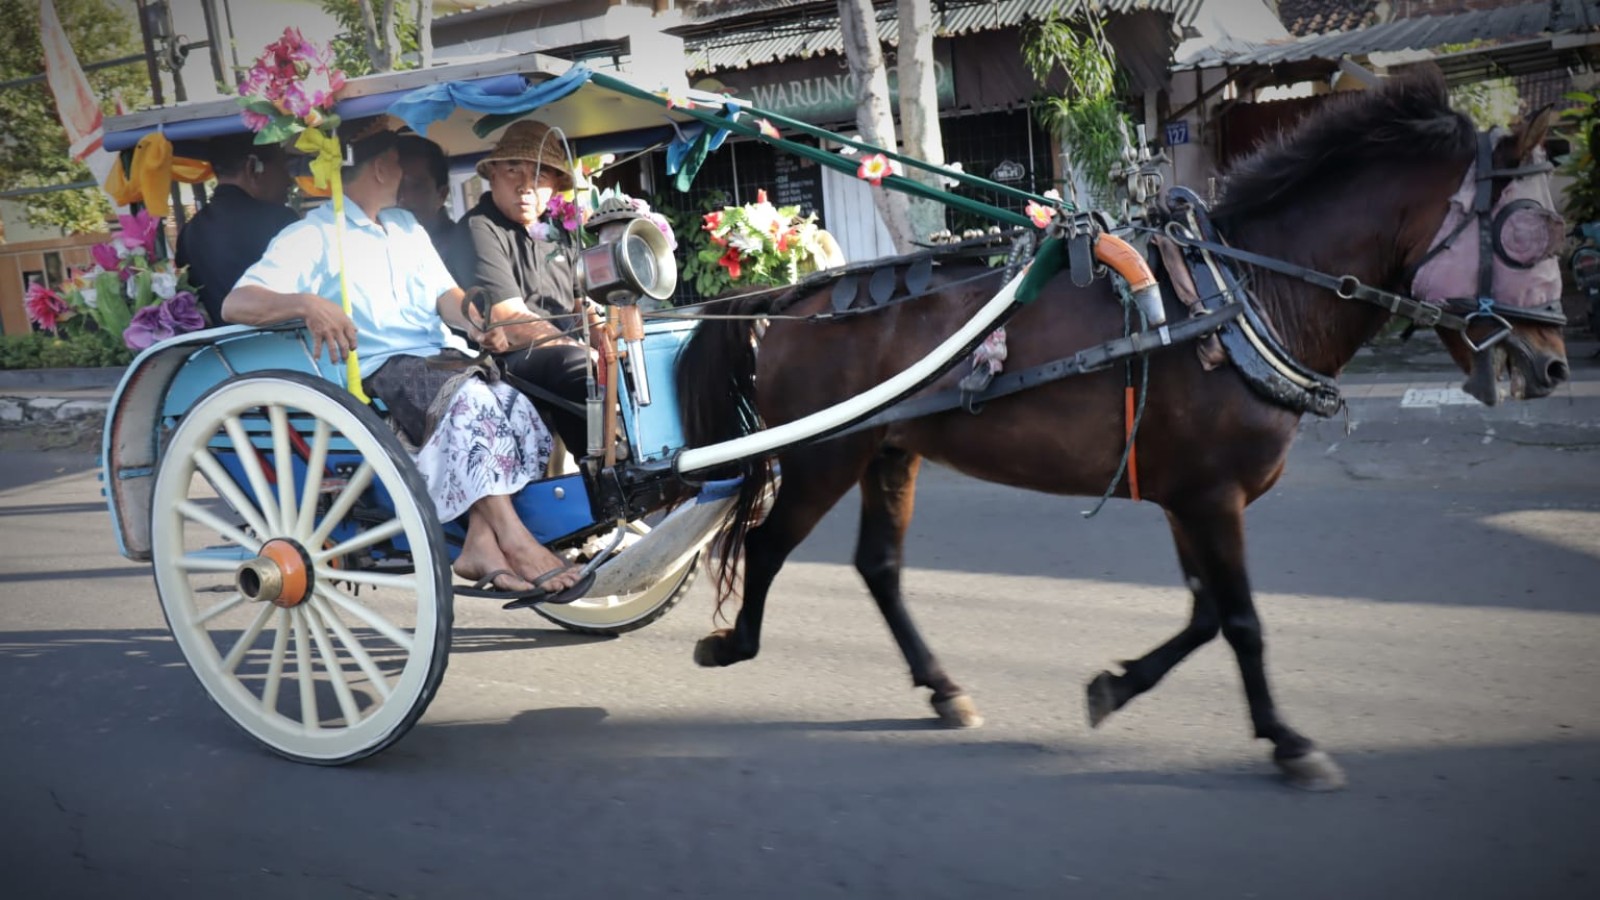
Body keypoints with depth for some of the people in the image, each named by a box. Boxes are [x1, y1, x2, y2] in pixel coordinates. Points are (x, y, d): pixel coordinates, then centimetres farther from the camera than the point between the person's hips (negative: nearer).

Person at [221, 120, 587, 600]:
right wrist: (306, 303, -29)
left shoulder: (407, 227, 26)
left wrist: (475, 324, -9)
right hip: (375, 373, -6)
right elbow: (235, 304, -8)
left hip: (437, 359, 6)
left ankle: (481, 545, -28)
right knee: (470, 398, -33)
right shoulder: (311, 237, 3)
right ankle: (515, 541, -32)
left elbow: (445, 294, 16)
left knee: (512, 402, -24)